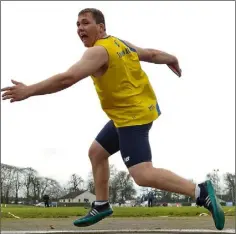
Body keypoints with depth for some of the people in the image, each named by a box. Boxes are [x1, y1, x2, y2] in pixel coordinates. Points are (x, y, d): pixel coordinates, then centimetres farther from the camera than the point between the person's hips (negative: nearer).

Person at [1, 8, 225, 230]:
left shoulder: (98, 52, -18)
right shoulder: (121, 43, 10)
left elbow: (67, 78, -28)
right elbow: (152, 54, 21)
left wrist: (29, 90, -24)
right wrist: (172, 60, 41)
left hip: (132, 116, -11)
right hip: (136, 110, 11)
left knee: (143, 175, -18)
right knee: (96, 152, 20)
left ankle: (200, 191, -17)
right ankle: (101, 206, 30)